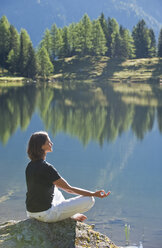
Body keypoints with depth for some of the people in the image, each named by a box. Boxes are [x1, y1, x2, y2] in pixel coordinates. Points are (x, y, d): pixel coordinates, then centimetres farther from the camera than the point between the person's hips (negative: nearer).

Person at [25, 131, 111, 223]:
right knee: (89, 200, -7)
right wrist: (94, 194, -10)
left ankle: (72, 215, 35)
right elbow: (69, 189, -16)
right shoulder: (46, 168, -23)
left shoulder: (30, 166, 3)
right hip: (45, 214, -9)